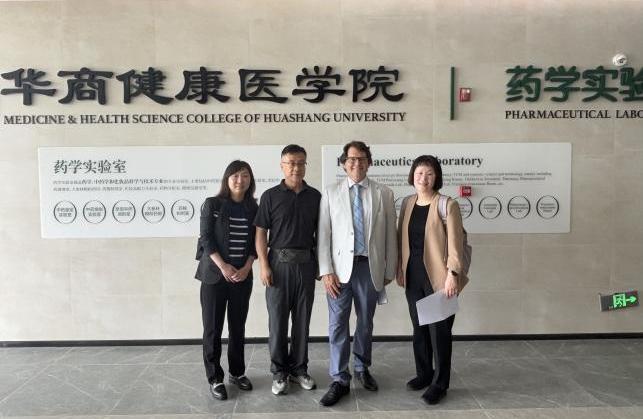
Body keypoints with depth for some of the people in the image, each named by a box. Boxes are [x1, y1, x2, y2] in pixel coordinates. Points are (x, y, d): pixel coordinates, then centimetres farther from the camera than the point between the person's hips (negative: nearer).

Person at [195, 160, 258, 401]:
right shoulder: (212, 204, -3)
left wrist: (246, 268, -7)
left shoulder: (253, 208, 6)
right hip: (214, 275, -3)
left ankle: (237, 372, 25)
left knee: (238, 326, 10)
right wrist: (223, 267, -14)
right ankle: (215, 378, 15)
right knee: (213, 328, 3)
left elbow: (255, 242, 6)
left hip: (243, 276, 3)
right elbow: (206, 238, -6)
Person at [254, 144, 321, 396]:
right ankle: (279, 372, 19)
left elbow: (320, 232, 10)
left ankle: (299, 368, 25)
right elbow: (261, 232, -2)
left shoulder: (315, 196, 6)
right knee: (277, 319, 5)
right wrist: (264, 265, -9)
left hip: (306, 264, 2)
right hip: (279, 263, -2)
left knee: (302, 319, 10)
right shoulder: (270, 196, -1)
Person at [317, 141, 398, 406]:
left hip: (370, 267, 1)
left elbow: (390, 235, 5)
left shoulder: (383, 194, 3)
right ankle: (340, 381, 15)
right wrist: (326, 271, -6)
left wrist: (389, 271, 5)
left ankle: (362, 369, 36)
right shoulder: (331, 193, 3)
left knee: (366, 323, 15)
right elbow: (323, 235, 0)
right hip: (341, 267, -1)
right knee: (337, 325, 1)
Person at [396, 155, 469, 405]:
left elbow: (454, 244, -12)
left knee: (439, 330, 3)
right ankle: (423, 374, 33)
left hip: (437, 277, -5)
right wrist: (400, 269, 11)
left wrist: (453, 274, -17)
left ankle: (440, 384, 18)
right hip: (413, 276, 6)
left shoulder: (447, 205, -10)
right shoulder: (407, 203, 8)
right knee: (419, 327, 16)